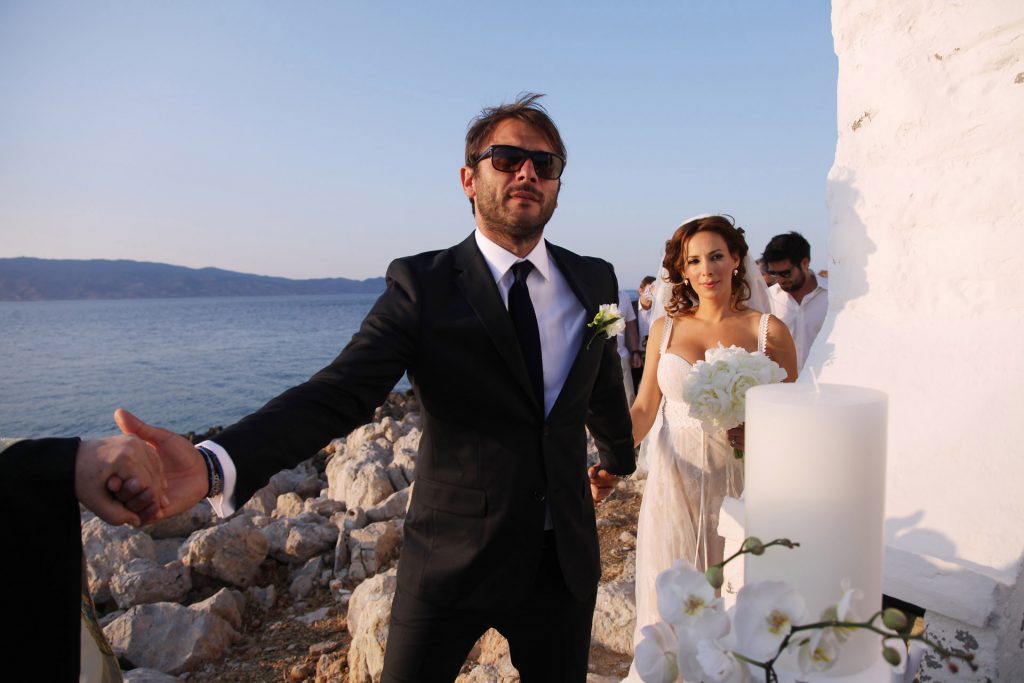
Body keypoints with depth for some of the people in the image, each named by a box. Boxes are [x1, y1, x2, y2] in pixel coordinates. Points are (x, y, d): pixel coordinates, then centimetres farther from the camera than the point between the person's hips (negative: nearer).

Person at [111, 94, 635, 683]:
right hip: (452, 561, -3)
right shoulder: (422, 284, -11)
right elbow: (339, 392, -23)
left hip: (565, 560, 4)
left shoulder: (595, 281, 0)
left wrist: (617, 457, 31)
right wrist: (216, 464, -40)